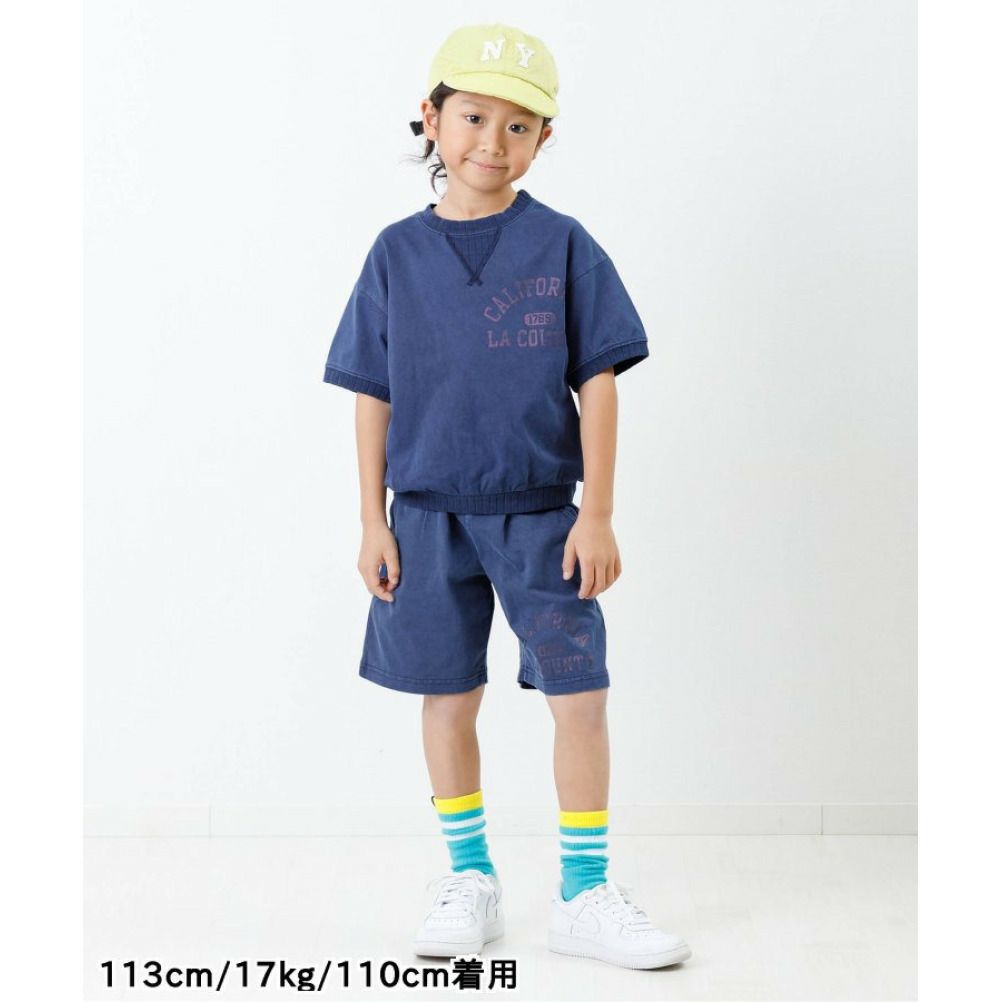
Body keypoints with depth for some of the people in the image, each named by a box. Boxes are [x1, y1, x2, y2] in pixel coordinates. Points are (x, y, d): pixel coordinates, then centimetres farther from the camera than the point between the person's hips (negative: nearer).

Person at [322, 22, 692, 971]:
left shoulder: (562, 246, -3)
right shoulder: (398, 254, 1)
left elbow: (597, 383, -3)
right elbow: (374, 396, 4)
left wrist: (595, 516, -7)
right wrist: (372, 522, 1)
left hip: (539, 511, -1)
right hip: (429, 513, 2)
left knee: (580, 695, -3)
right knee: (447, 698, 9)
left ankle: (583, 893, 11)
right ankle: (469, 879, 25)